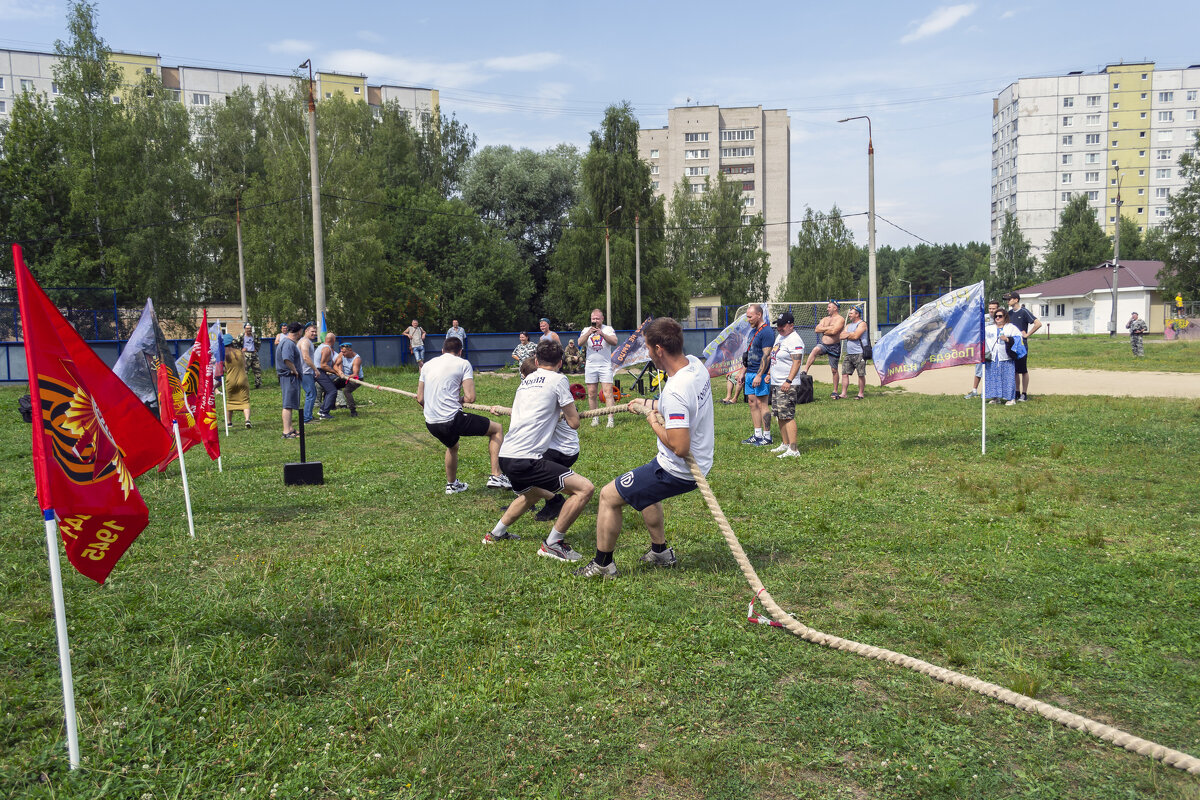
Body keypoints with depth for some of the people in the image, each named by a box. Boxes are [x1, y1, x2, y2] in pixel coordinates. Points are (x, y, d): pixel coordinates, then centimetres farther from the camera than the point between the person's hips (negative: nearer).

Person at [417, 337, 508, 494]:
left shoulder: (427, 364, 14)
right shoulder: (463, 363, -2)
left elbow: (420, 398, 14)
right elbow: (470, 397, -10)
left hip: (431, 424, 7)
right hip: (452, 420, -6)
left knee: (452, 446, 37)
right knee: (497, 428, 10)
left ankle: (452, 484, 51)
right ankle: (496, 476, 3)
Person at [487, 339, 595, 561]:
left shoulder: (526, 381, 19)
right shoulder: (558, 379, -3)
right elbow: (574, 423, -1)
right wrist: (566, 412, 21)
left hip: (506, 455, 9)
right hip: (525, 459, -9)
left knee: (535, 493, 36)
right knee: (584, 488, -11)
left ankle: (496, 534, 45)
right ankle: (552, 543, -3)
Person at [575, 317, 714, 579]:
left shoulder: (675, 391, -33)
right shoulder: (695, 363, -3)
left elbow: (680, 447, -32)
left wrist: (655, 423, -16)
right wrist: (650, 404, 23)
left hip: (676, 472, -9)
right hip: (699, 464, 10)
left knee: (609, 496, 4)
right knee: (644, 490, 35)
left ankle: (602, 564, 18)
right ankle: (661, 552, 45)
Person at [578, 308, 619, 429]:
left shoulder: (608, 329, 5)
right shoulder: (586, 330, 11)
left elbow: (614, 341, -11)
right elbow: (579, 343, -4)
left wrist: (602, 334, -24)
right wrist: (589, 333, -18)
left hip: (605, 365, -3)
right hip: (590, 366, 3)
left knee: (608, 393, -10)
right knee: (591, 394, 5)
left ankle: (610, 419, -10)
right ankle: (595, 418, 14)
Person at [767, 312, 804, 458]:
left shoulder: (794, 340, -16)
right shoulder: (780, 336, 15)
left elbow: (797, 362, -23)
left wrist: (788, 381, -28)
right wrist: (769, 373, 25)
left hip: (787, 385, -10)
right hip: (775, 383, 10)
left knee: (788, 416, -13)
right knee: (779, 415, 14)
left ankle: (793, 450, -13)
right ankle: (785, 444, 24)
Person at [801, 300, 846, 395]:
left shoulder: (840, 319, -5)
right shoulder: (825, 319, 15)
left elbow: (834, 331, -20)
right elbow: (817, 329, 1)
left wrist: (823, 331, -5)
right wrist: (829, 328, -8)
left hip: (834, 347, -4)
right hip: (823, 344, 4)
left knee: (834, 370, 3)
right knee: (815, 350, -32)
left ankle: (835, 391, 14)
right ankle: (804, 371, -38)